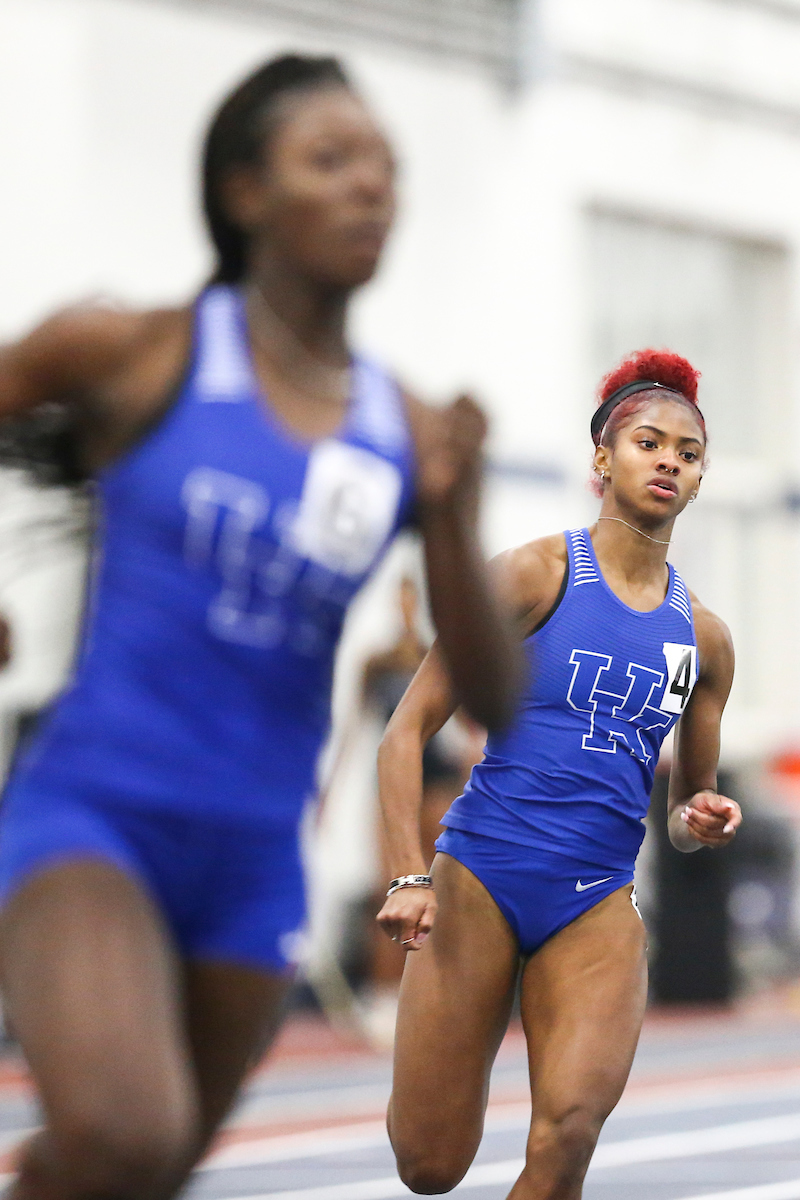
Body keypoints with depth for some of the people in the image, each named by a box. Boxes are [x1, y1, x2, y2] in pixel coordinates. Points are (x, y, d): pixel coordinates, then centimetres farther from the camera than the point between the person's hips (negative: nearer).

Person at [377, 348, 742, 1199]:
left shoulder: (703, 636, 11)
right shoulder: (537, 575, -3)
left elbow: (685, 809, 22)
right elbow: (409, 728, -5)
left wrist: (701, 823, -3)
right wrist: (407, 876, -16)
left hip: (598, 905, 3)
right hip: (479, 879, -3)